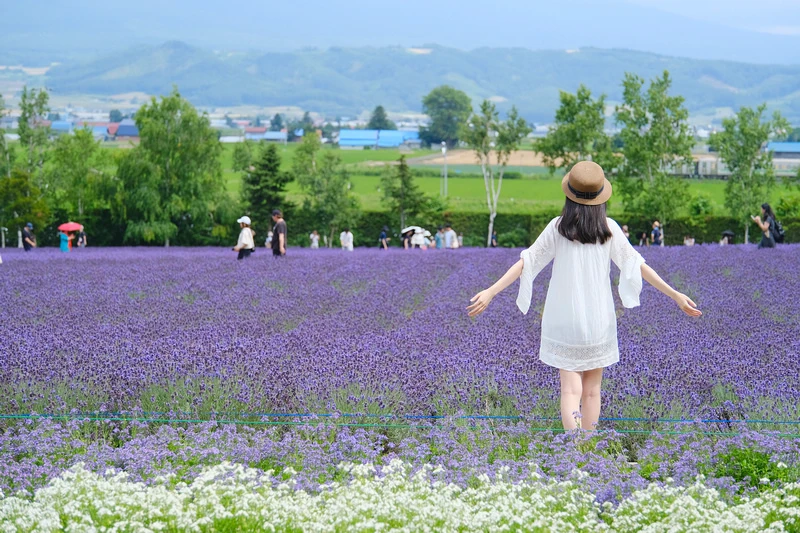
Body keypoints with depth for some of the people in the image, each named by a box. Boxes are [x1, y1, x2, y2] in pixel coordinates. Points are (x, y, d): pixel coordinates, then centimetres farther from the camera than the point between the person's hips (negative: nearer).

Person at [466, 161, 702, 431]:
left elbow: (526, 262, -9)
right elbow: (636, 264, -1)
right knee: (592, 390, 13)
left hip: (564, 320, -1)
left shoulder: (558, 227, -5)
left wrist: (491, 292, -7)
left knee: (571, 389, -2)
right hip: (598, 319, 1)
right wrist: (675, 295, 5)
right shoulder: (608, 228, -3)